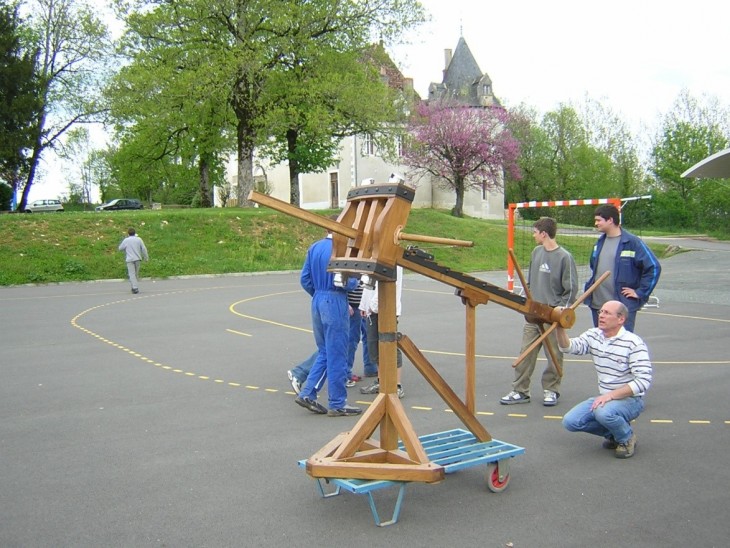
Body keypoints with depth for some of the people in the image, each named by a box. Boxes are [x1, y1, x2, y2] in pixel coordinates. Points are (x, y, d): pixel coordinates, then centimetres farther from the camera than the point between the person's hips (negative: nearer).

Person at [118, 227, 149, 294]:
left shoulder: (126, 240, -3)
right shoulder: (139, 239, 2)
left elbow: (120, 248, 7)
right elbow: (143, 249, 1)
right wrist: (146, 257, 9)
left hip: (130, 259, -3)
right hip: (137, 259, 3)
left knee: (132, 274, -5)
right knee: (136, 274, 14)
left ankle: (135, 288, -17)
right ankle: (135, 287, 18)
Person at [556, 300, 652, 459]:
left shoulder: (634, 343, -16)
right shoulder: (593, 335, 3)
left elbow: (643, 381, -22)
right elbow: (569, 347, -10)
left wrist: (611, 395, -29)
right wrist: (560, 328, -29)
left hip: (630, 399, -6)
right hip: (604, 397, 6)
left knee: (604, 412, -36)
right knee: (570, 421, -11)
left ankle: (627, 437, -3)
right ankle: (612, 433, 13)